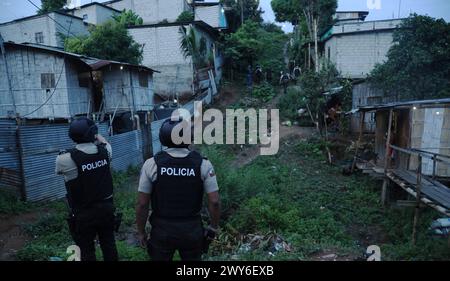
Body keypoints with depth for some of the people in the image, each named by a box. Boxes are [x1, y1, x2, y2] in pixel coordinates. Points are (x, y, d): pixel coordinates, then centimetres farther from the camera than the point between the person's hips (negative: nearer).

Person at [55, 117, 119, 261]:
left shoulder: (65, 159, -18)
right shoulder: (104, 151, -10)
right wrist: (96, 135, 32)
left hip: (83, 214, -3)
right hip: (106, 208, 3)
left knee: (87, 251, 14)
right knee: (109, 245, 19)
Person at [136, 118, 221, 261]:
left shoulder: (152, 164, -14)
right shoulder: (203, 164, -13)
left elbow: (142, 204, -9)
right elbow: (214, 202, -12)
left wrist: (141, 232, 5)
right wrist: (213, 227, 4)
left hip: (162, 230, 0)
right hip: (192, 230, 0)